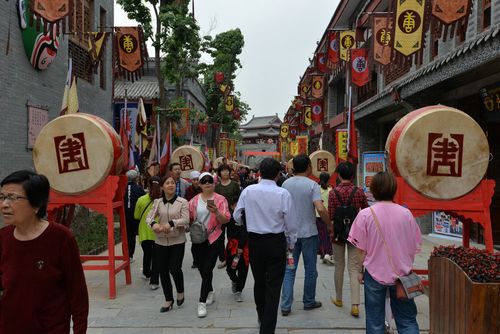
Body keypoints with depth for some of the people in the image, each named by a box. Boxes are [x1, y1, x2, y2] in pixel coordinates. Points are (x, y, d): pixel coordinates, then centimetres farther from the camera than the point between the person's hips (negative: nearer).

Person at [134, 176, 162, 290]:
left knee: (147, 254, 24)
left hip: (145, 232, 2)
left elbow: (136, 216, 4)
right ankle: (154, 281, 4)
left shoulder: (141, 200, -9)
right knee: (156, 256, 6)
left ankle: (146, 273, 45)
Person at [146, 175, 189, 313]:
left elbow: (186, 219, -14)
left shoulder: (182, 202, -5)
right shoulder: (157, 202, 4)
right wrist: (154, 224, -27)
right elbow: (149, 217, -4)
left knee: (175, 269, -7)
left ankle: (180, 291, 25)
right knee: (163, 271, 7)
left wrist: (171, 223, -28)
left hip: (177, 241, -3)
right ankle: (168, 300, 25)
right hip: (161, 241, 3)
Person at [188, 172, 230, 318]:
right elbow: (189, 219, 12)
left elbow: (225, 220, -10)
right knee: (201, 268, 14)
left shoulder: (220, 199, -5)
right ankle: (210, 292, 39)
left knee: (207, 269, -6)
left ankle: (202, 302, 3)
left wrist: (216, 211, -27)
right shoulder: (194, 200, 5)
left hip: (214, 239, -4)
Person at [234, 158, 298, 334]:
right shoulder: (283, 193, -14)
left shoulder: (248, 191, -7)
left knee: (259, 281, 21)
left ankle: (262, 317, 44)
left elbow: (237, 216, 0)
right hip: (276, 242, -3)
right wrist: (291, 244, 8)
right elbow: (291, 223, -8)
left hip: (254, 241, 3)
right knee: (273, 286, 7)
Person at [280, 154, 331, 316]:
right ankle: (309, 302, 26)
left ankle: (286, 305, 6)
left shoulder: (285, 184, 2)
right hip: (309, 233, -3)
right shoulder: (312, 185, -12)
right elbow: (320, 209, -23)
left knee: (289, 269, 9)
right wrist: (330, 225, -8)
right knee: (310, 269, 13)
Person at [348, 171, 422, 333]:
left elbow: (361, 249, -7)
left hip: (375, 273, -1)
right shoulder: (406, 213, -6)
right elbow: (415, 246, 2)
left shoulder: (365, 214, -12)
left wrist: (360, 271, 6)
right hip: (402, 273, 2)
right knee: (407, 320, 16)